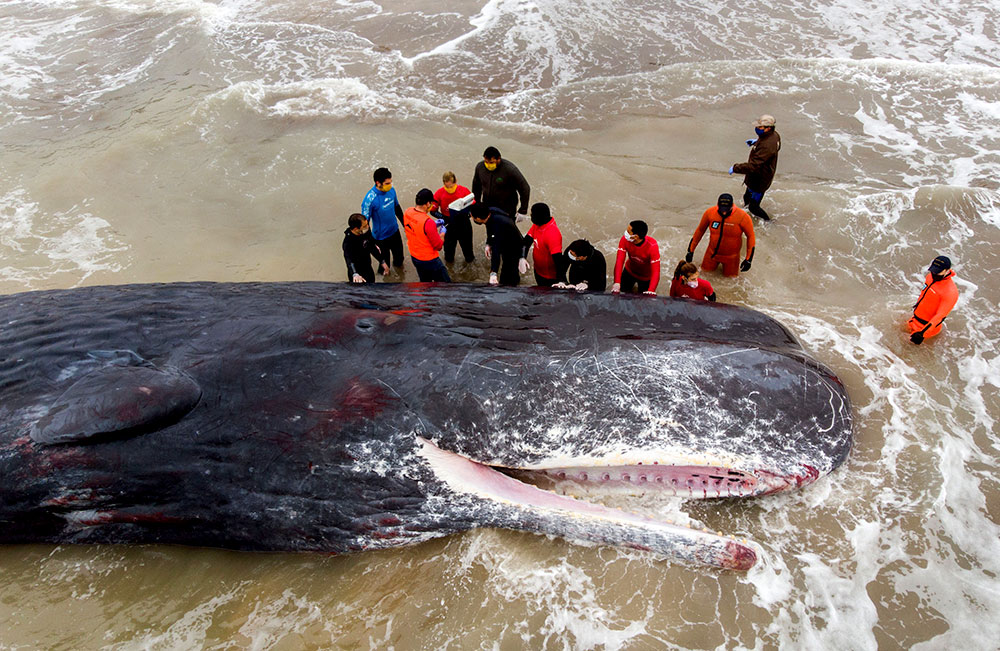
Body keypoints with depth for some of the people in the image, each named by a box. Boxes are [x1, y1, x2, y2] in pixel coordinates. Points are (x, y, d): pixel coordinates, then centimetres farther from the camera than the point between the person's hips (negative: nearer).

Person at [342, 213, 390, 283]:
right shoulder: (348, 242, -33)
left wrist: (382, 261, 13)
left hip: (369, 269, 8)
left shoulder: (366, 231, -11)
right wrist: (355, 274, -67)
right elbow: (349, 260, -48)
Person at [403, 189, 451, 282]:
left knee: (425, 282, 26)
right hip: (429, 260, -8)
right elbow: (439, 246, -22)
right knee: (445, 283, 10)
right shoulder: (428, 222, -32)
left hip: (414, 257, 8)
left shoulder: (407, 212, -9)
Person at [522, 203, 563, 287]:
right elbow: (527, 240, -4)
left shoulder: (552, 233, -33)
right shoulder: (536, 225, -8)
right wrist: (522, 258, -22)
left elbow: (557, 257, -36)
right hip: (538, 272, 8)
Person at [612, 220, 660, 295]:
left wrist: (651, 291, -57)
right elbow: (619, 261, -36)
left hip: (646, 277, -2)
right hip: (629, 272, 2)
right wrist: (617, 282, -51)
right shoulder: (625, 239, -30)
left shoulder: (652, 246, -38)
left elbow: (655, 271, -41)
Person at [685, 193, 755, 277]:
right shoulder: (710, 212, -17)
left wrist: (748, 260, -12)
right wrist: (691, 250, 1)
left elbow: (750, 236, -12)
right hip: (712, 253, 2)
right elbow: (700, 230, -2)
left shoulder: (742, 217, -25)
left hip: (731, 257, -2)